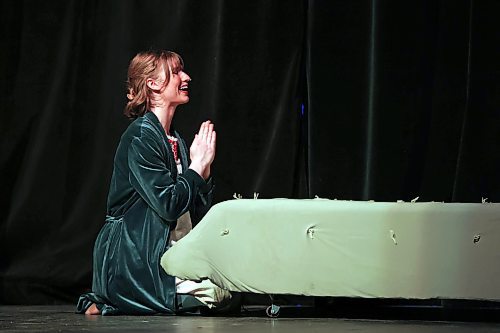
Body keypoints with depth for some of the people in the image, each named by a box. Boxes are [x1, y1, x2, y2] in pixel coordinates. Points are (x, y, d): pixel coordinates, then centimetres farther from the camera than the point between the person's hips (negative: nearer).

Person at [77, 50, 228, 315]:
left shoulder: (176, 141, 16)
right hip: (136, 260, -9)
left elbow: (197, 214, 14)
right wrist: (198, 164, -7)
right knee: (215, 293, -21)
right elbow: (168, 205, -20)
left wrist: (205, 164, 3)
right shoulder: (140, 137, -11)